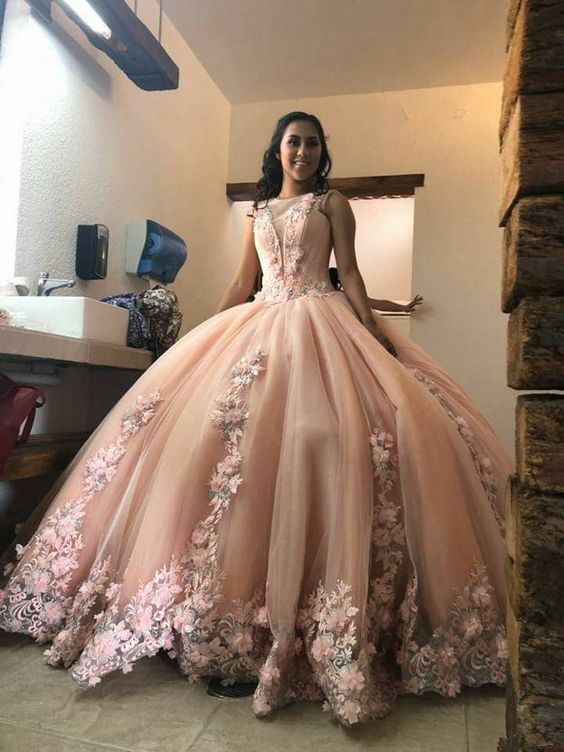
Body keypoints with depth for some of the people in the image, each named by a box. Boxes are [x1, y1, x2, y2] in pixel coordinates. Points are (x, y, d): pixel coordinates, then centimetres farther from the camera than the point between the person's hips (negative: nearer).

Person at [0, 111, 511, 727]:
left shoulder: (333, 203, 13)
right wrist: (204, 335, 13)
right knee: (216, 430, -9)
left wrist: (372, 328, -9)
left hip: (320, 324, -4)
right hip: (260, 325, 4)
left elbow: (349, 273, 4)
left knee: (312, 435, -21)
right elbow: (241, 281, 19)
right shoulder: (257, 211, 23)